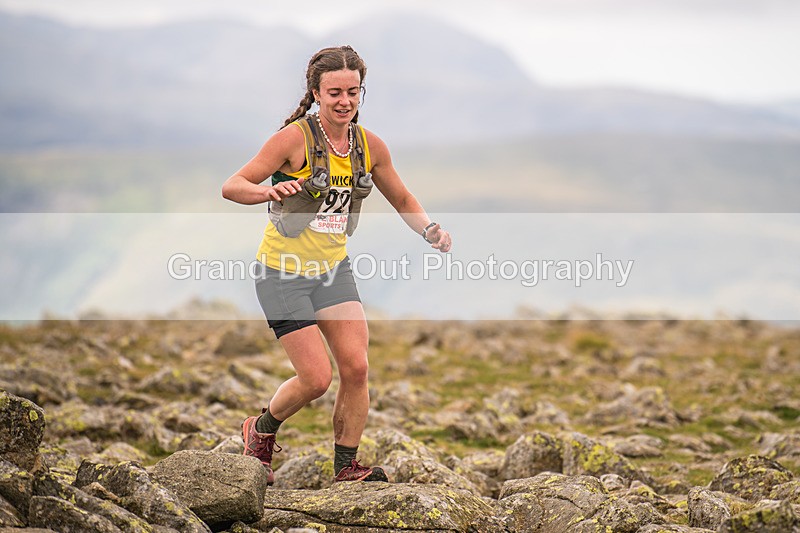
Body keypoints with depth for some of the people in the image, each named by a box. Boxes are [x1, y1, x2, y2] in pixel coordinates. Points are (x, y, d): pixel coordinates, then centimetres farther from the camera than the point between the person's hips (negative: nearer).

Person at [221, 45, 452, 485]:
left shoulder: (370, 146, 0)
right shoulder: (294, 138, -16)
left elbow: (403, 201, 15)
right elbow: (231, 187, -17)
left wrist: (431, 231, -4)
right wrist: (272, 191, -38)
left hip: (334, 267, 5)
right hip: (283, 271, -5)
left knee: (355, 367, -7)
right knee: (316, 377, -8)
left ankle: (346, 466, 8)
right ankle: (261, 430, 21)